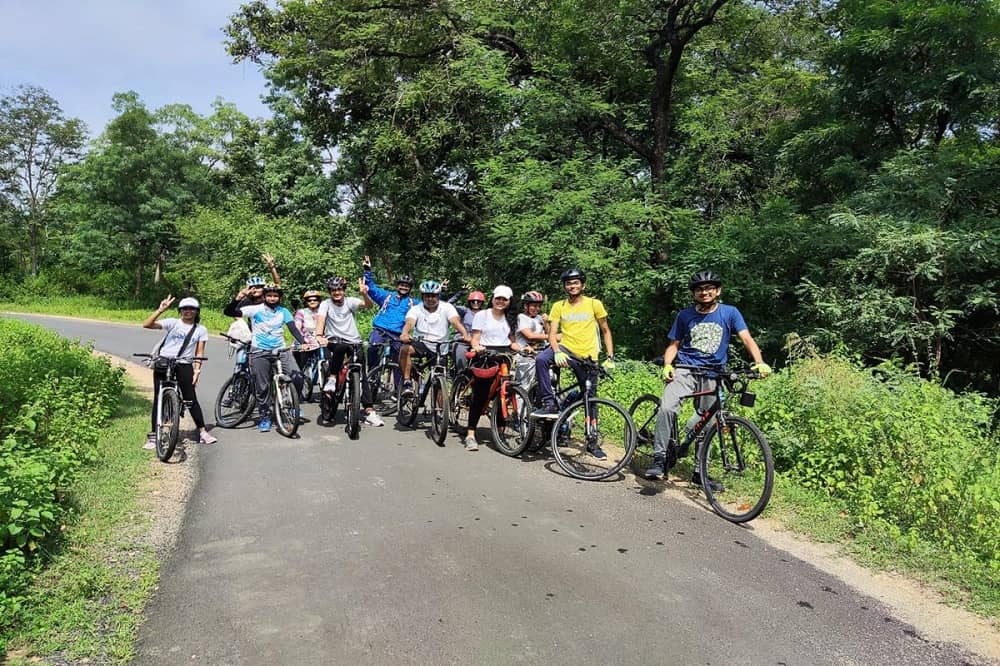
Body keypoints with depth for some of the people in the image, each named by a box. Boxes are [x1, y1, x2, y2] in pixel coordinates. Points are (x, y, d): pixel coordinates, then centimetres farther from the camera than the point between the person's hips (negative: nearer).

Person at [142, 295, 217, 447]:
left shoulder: (201, 330, 9)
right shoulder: (172, 323, 4)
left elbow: (199, 353, 6)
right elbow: (146, 324, -7)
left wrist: (197, 370, -5)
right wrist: (160, 310, -17)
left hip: (184, 366, 0)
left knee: (191, 399, -1)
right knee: (159, 399, 2)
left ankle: (203, 432, 7)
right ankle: (153, 435, 9)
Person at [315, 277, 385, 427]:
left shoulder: (350, 301, 0)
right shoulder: (326, 304, 0)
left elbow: (369, 305, -17)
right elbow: (320, 319, -17)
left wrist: (364, 294, -41)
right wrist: (320, 336, -37)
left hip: (354, 342, 1)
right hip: (334, 341, -1)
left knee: (362, 375, -9)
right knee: (341, 346, -38)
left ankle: (369, 412, -8)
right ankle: (331, 379, -20)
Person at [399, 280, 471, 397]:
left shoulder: (447, 307, 1)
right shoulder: (416, 309, 2)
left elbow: (456, 322, -16)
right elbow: (409, 323, -17)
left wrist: (465, 335, -36)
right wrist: (404, 334, -42)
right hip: (421, 344, 0)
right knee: (405, 349, -32)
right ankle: (407, 382, -25)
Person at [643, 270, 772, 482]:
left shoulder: (729, 313, 1)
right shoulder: (685, 315, 5)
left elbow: (747, 339, -9)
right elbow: (674, 345, 10)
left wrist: (759, 362, -27)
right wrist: (667, 365, -10)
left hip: (714, 374, 1)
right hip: (686, 370, -1)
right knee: (667, 407, -26)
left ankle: (700, 472, 21)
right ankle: (659, 459, -17)